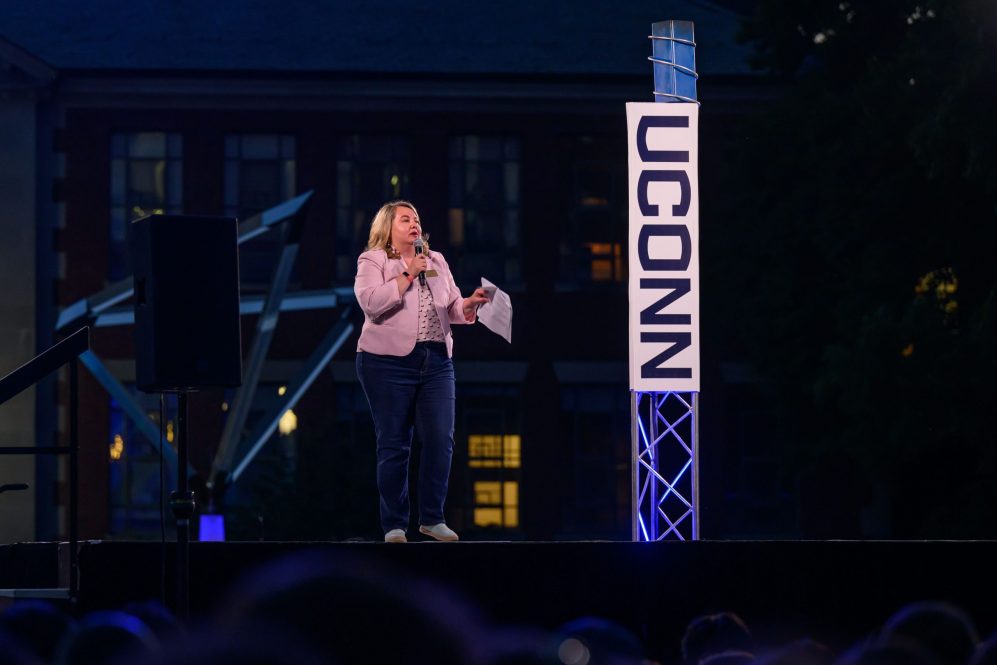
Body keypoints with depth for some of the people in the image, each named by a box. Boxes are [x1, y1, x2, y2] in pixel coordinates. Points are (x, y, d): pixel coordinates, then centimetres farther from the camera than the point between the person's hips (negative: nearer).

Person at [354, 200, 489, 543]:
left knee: (440, 440, -2)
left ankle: (432, 518, 8)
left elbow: (453, 309, 15)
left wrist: (472, 303, -5)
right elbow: (371, 302, -17)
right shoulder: (372, 261, 1)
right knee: (394, 444, -1)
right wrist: (408, 274, -15)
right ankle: (394, 524, 4)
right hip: (388, 362, -5)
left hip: (436, 361, 5)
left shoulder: (436, 261, 16)